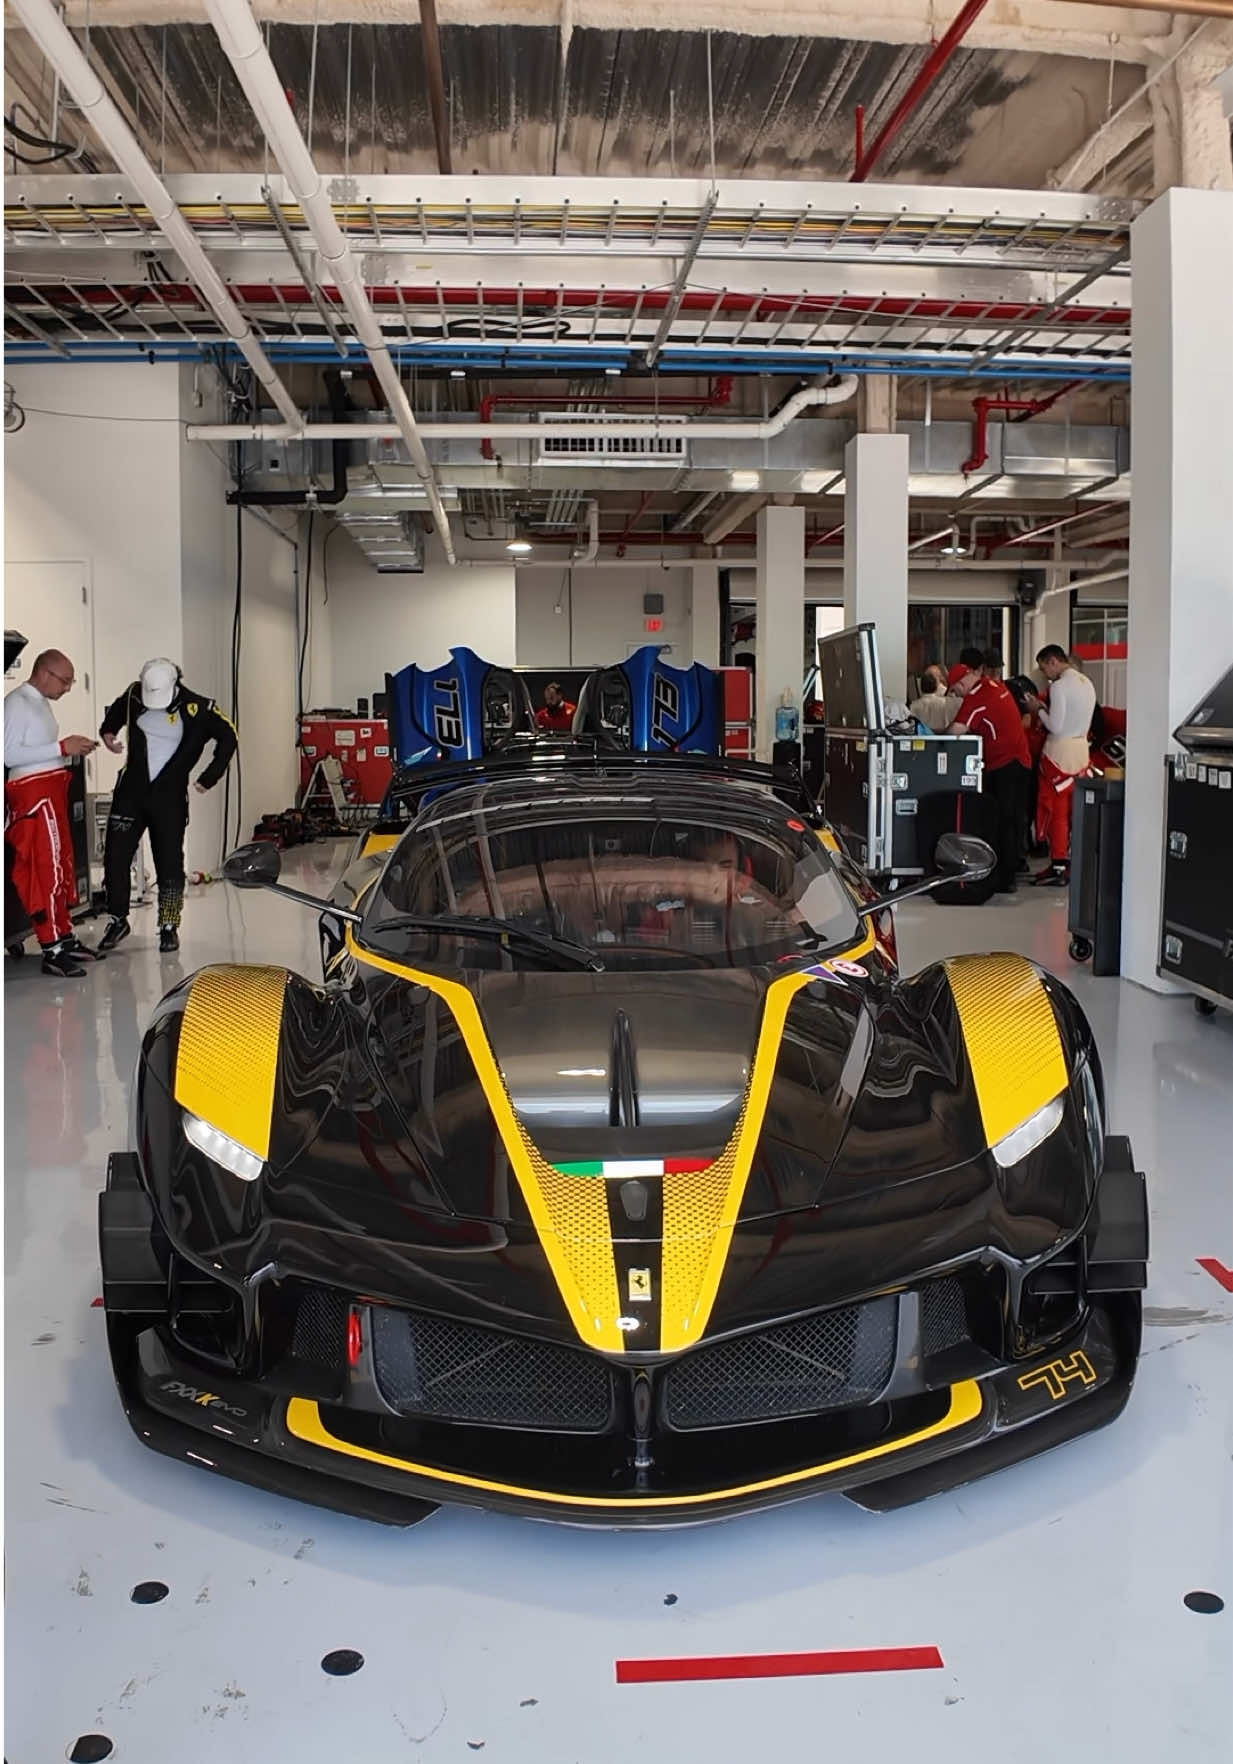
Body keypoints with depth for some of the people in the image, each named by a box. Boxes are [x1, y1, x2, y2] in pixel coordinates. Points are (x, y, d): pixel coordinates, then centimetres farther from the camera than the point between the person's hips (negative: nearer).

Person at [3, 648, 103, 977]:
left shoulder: (41, 703, 19)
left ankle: (65, 938, 23)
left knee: (62, 865, 13)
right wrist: (61, 747, -20)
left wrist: (72, 750, 7)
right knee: (46, 869, -11)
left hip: (51, 790, 10)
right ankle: (53, 951, -10)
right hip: (32, 792, -10)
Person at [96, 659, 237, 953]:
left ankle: (169, 927, 12)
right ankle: (118, 921, 16)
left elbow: (227, 738, -2)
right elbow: (115, 712, 21)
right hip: (131, 791, 3)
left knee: (169, 863, 0)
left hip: (170, 796, -3)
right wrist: (108, 732, 2)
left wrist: (209, 777, -6)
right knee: (115, 857, 0)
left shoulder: (196, 708, -12)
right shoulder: (133, 695, -2)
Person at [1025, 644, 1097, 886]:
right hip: (1081, 750, 8)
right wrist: (1046, 709, 14)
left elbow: (1055, 726, -17)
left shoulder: (1059, 686, -14)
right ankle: (1075, 864, 15)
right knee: (1076, 811, 12)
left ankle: (1058, 868, -1)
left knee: (1056, 811, -2)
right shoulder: (1087, 683, 12)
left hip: (1060, 751, -8)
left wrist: (1039, 710, -2)